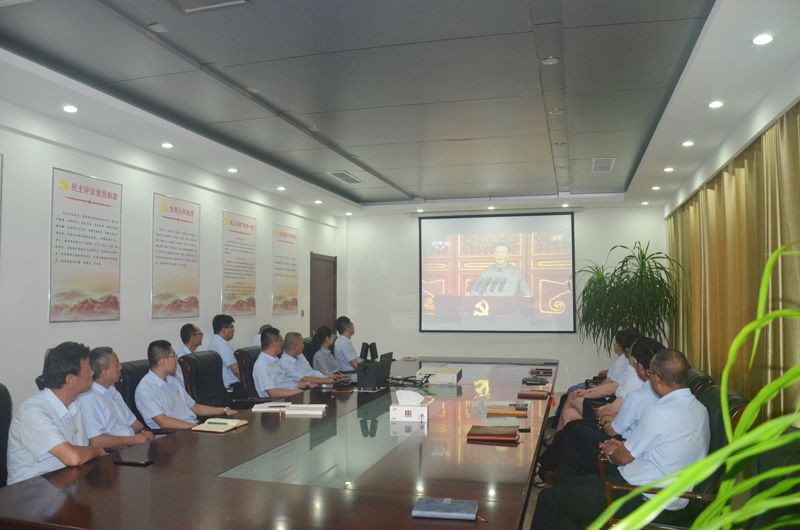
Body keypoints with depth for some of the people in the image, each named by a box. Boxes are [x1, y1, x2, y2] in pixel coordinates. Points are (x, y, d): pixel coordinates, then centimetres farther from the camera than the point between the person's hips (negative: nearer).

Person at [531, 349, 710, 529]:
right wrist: (624, 445, 16)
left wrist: (611, 455, 12)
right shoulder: (700, 409, 5)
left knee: (550, 497, -5)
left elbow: (624, 457, -9)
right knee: (566, 482, 16)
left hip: (646, 501, -10)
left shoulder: (659, 412, -22)